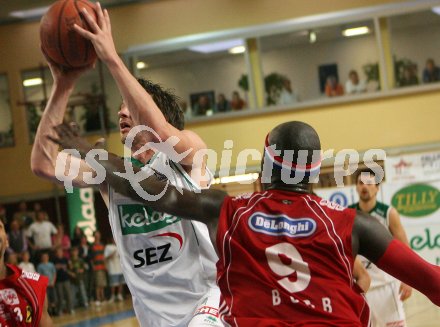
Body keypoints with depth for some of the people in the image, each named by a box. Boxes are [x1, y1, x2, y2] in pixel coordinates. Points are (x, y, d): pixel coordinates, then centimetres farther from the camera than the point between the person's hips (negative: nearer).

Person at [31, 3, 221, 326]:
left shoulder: (186, 156, -4)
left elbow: (162, 131, -28)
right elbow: (44, 164, -7)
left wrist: (112, 57, -27)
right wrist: (63, 87, -10)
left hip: (205, 298, -5)